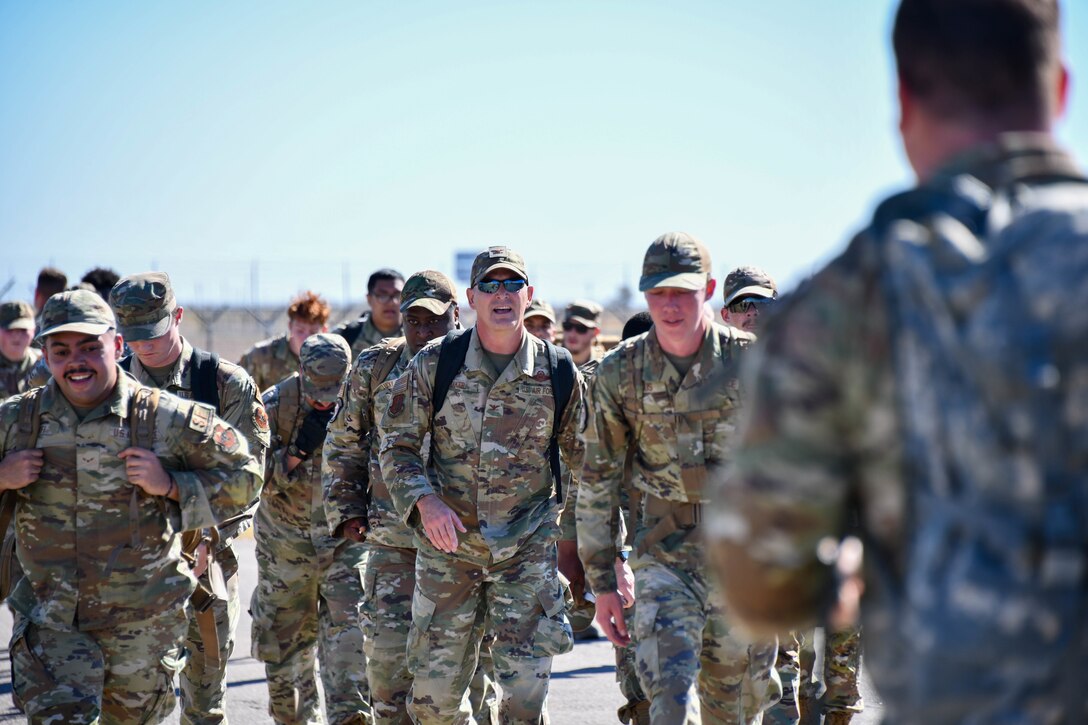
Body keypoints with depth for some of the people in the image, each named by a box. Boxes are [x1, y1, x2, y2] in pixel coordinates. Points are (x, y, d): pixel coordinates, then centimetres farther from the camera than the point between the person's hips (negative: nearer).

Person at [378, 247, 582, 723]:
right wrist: (426, 501, -17)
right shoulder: (435, 364, -3)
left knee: (527, 685, -8)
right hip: (447, 545, 1)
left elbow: (586, 462, 10)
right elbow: (396, 446, 1)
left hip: (528, 546, 0)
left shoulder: (560, 374, -2)